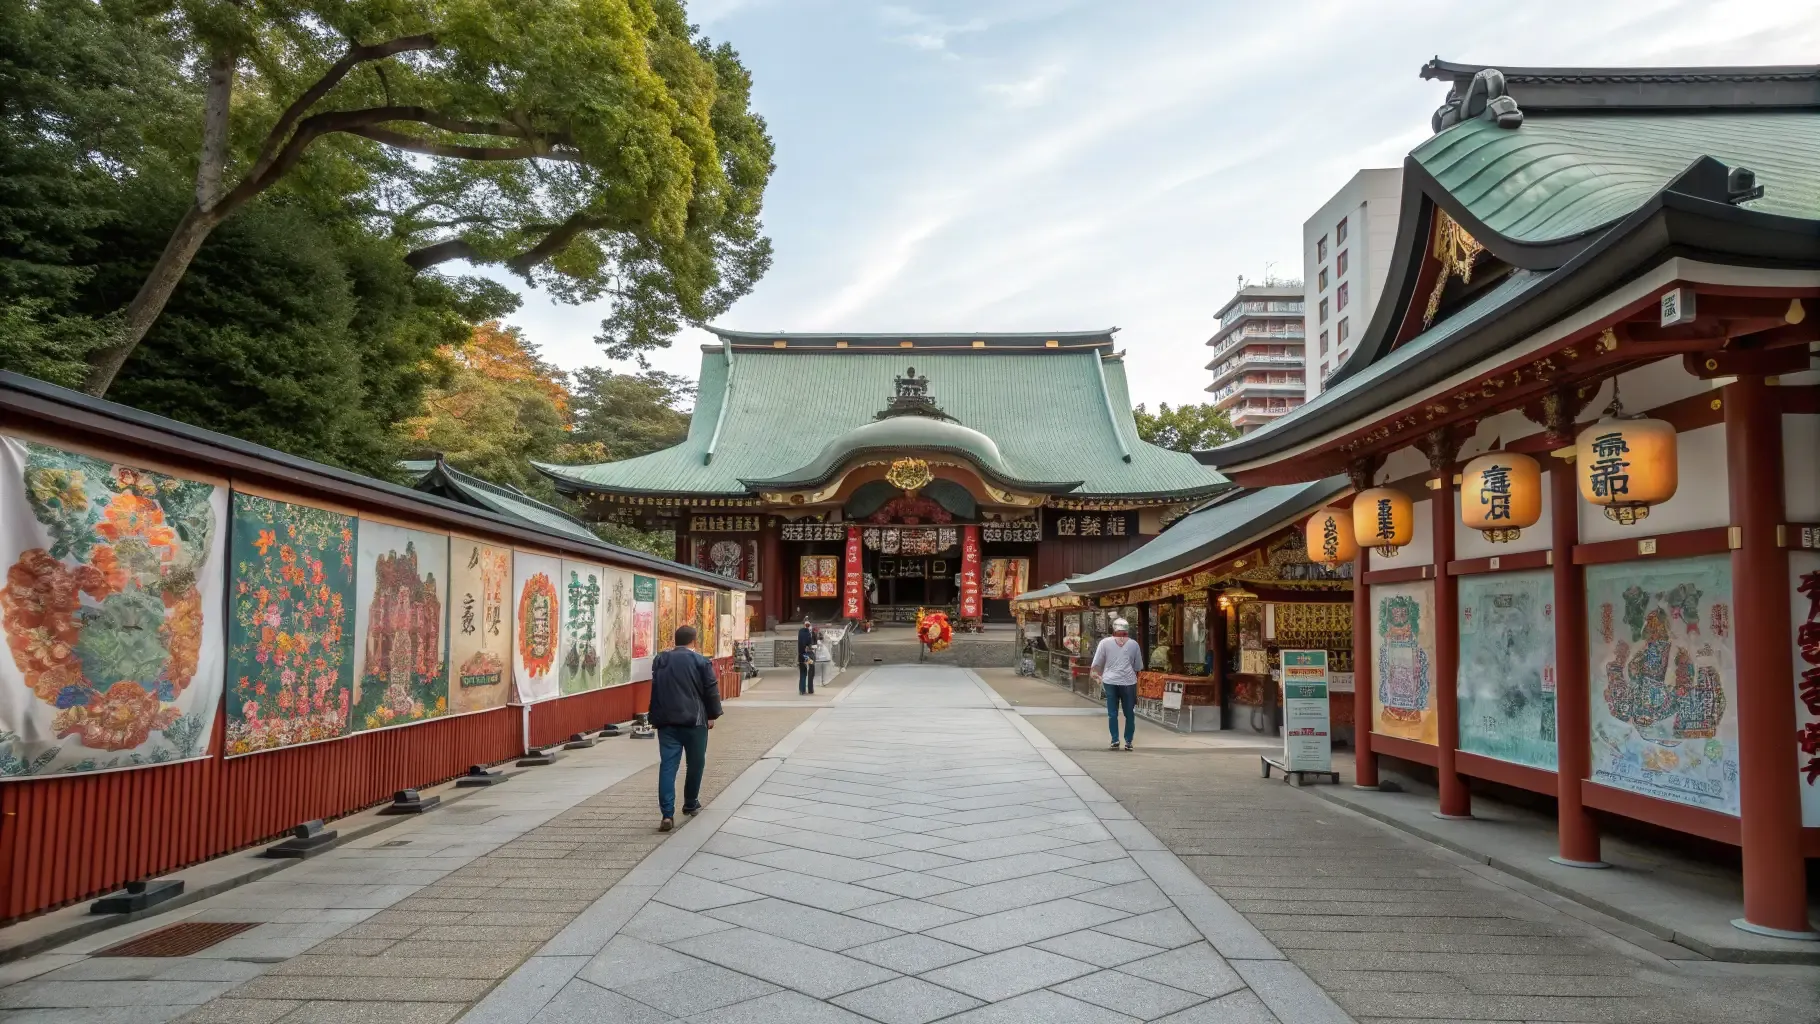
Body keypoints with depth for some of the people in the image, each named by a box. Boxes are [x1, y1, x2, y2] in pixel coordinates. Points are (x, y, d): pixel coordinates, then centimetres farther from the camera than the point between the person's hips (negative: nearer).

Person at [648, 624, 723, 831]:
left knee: (667, 765, -2)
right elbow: (711, 691, -3)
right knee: (695, 763, 15)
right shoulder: (700, 661, -4)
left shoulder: (659, 661, 10)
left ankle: (667, 814, -12)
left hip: (666, 721, 3)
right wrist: (712, 715, 6)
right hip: (694, 720, -3)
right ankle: (690, 804, 28)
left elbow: (654, 690, 19)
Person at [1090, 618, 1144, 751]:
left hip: (1110, 681, -1)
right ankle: (1128, 742, 11)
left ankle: (1115, 741, 0)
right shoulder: (1133, 644, 6)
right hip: (1128, 682, 1)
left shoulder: (1105, 642, 2)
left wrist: (1099, 675, 22)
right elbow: (1138, 666, 14)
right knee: (1129, 714, 10)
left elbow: (1096, 664, 5)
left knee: (1112, 713, 6)